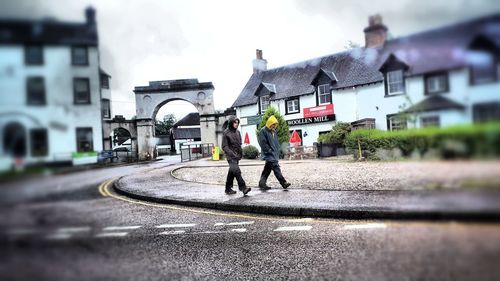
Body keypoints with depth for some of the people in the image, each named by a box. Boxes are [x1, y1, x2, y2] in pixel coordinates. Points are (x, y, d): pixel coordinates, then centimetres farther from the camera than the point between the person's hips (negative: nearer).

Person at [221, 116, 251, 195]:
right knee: (237, 171, -19)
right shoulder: (226, 133, -7)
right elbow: (224, 146, -10)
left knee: (232, 172, 13)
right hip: (231, 156, -7)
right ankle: (243, 187, -20)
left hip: (237, 156, 7)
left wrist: (240, 154, 6)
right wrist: (232, 154, -19)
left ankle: (228, 189, 22)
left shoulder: (237, 132, 12)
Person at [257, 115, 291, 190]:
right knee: (276, 168, -13)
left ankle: (262, 184, 17)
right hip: (269, 155, -9)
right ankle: (283, 183, -13)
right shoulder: (263, 131, -8)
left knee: (267, 169, 11)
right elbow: (263, 143, -14)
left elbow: (276, 142, 24)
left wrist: (278, 150, 12)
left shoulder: (274, 132, 18)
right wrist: (269, 150, -15)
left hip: (275, 154, 9)